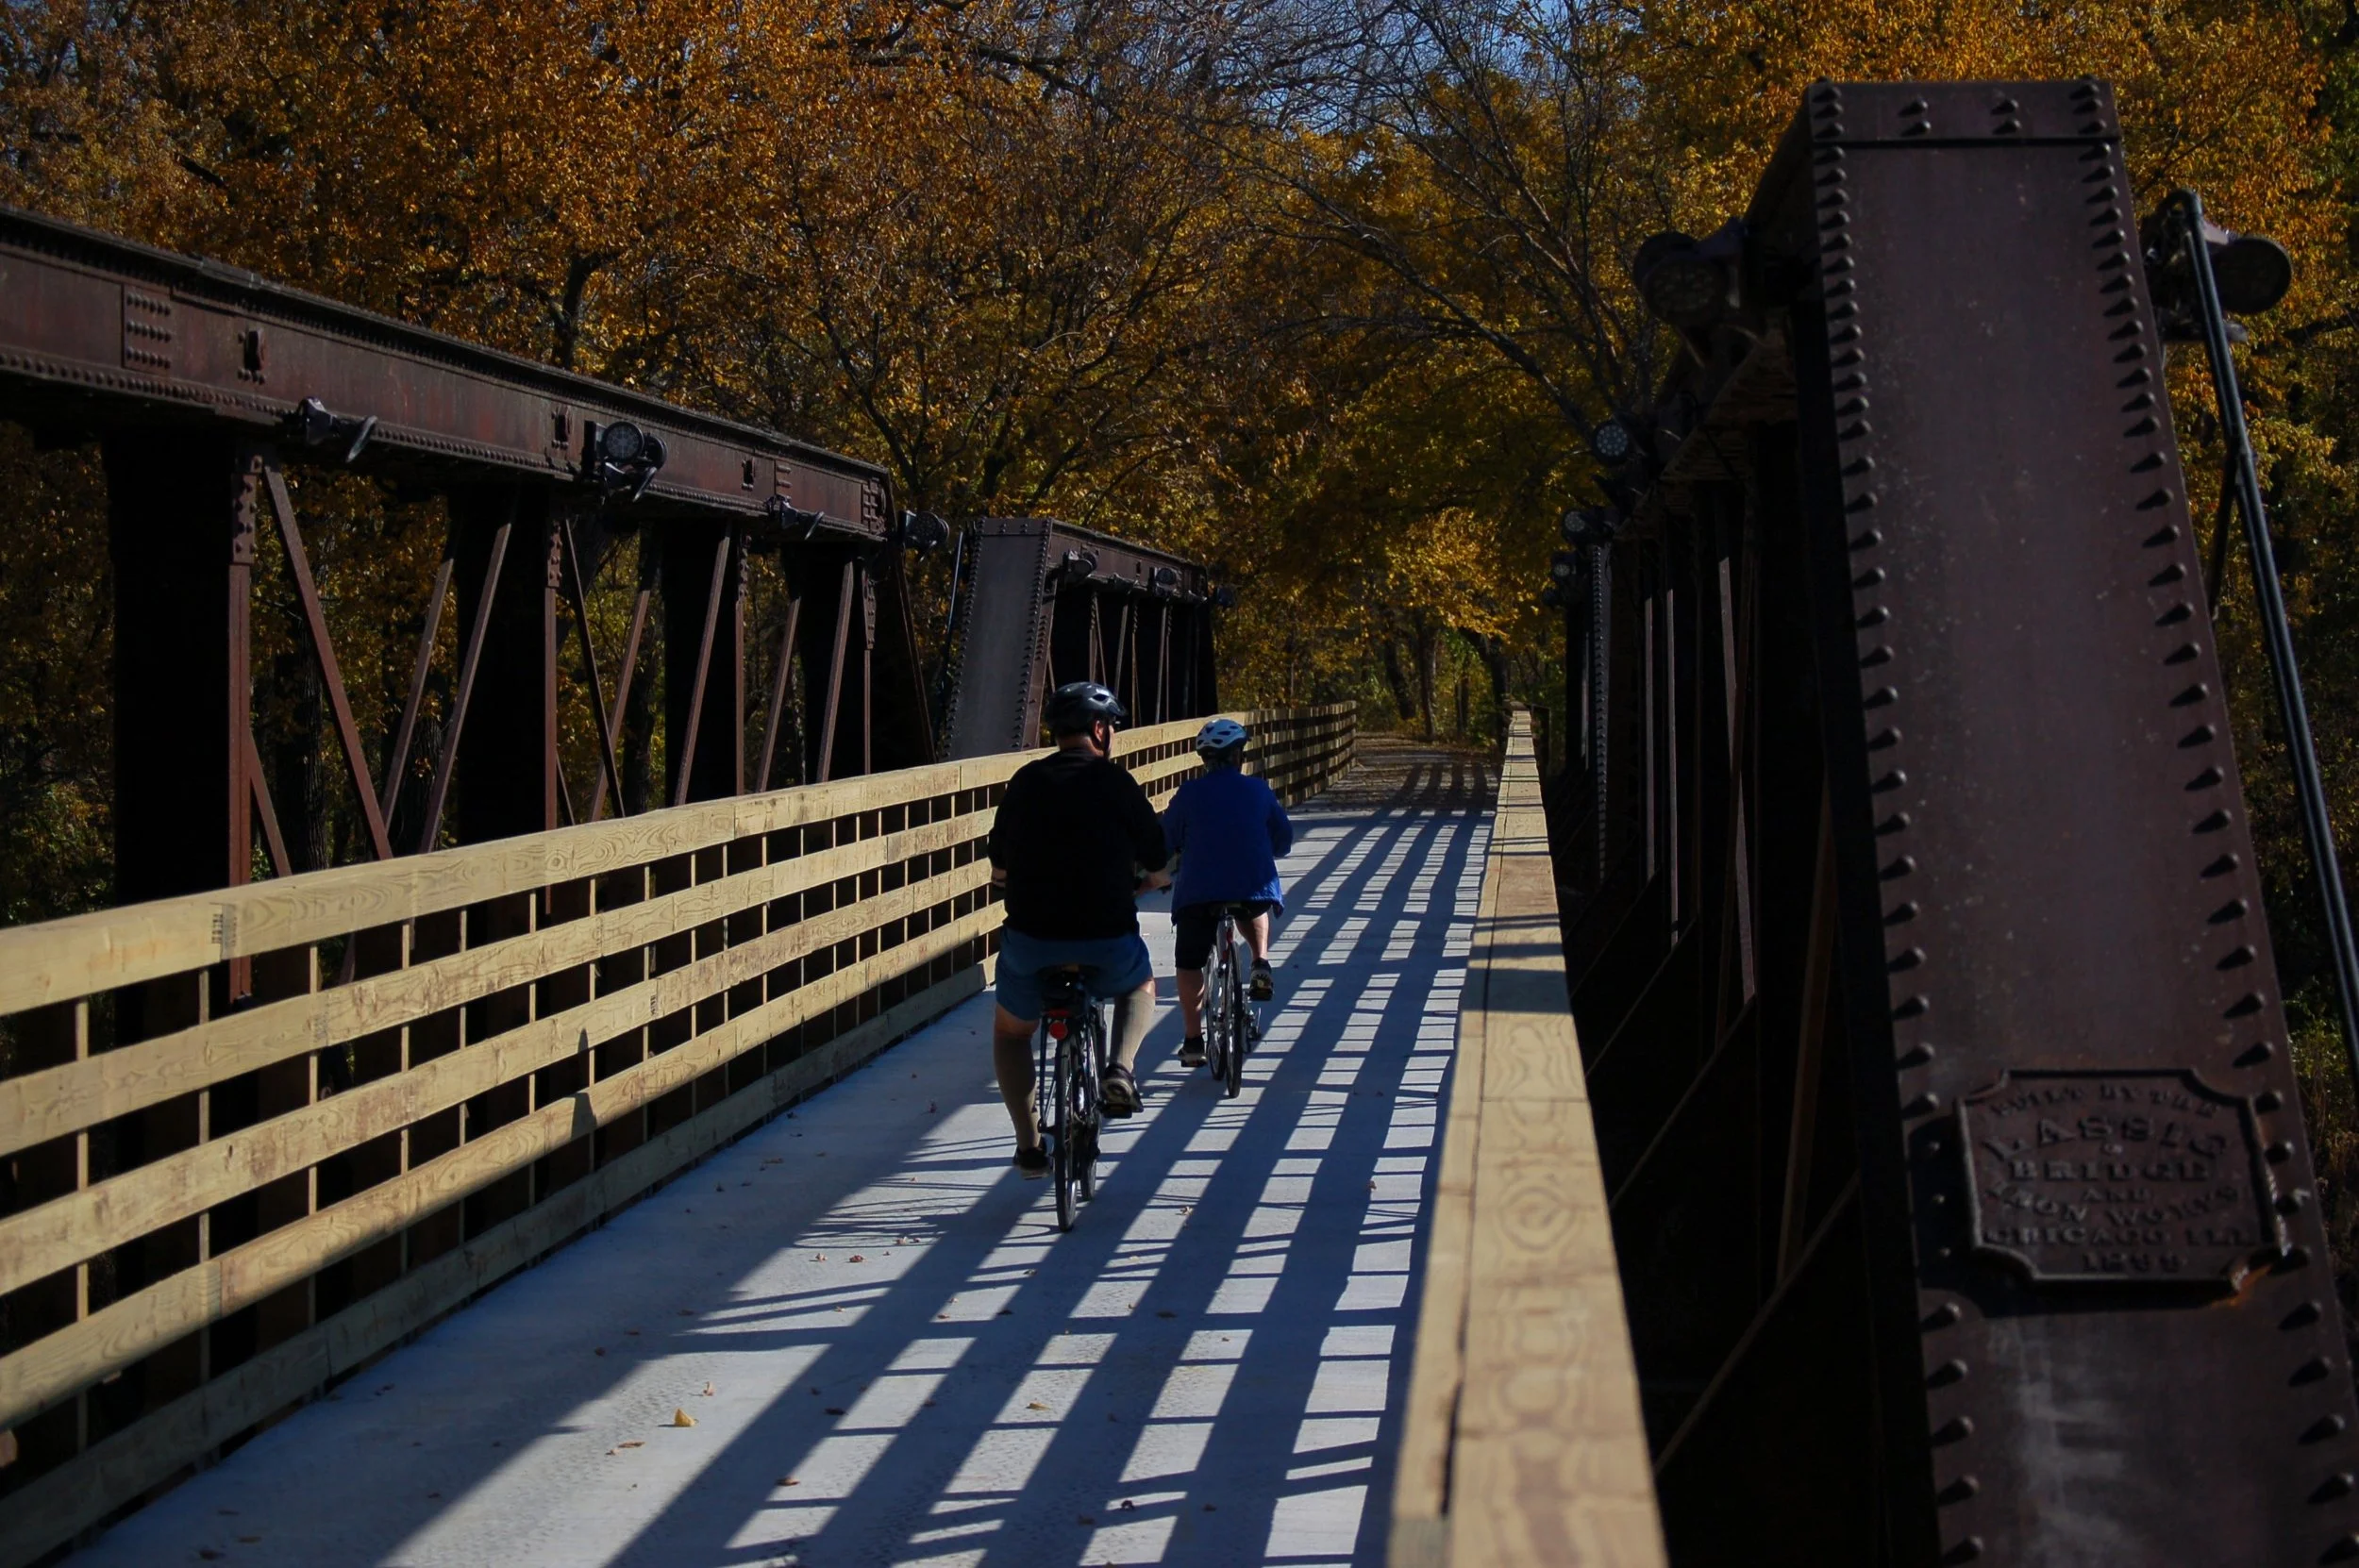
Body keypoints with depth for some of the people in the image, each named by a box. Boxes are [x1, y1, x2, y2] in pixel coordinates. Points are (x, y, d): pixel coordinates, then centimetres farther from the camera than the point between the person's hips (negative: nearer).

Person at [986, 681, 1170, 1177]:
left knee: (1011, 1030, 27)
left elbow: (999, 869, 12)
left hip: (1030, 941, 2)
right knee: (1140, 986, 32)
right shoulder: (1116, 783, -1)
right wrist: (1138, 880, 28)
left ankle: (1029, 1144, 19)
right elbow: (1159, 871, 4)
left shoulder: (1025, 782, 6)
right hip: (1108, 944, -1)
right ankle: (1121, 1071, 7)